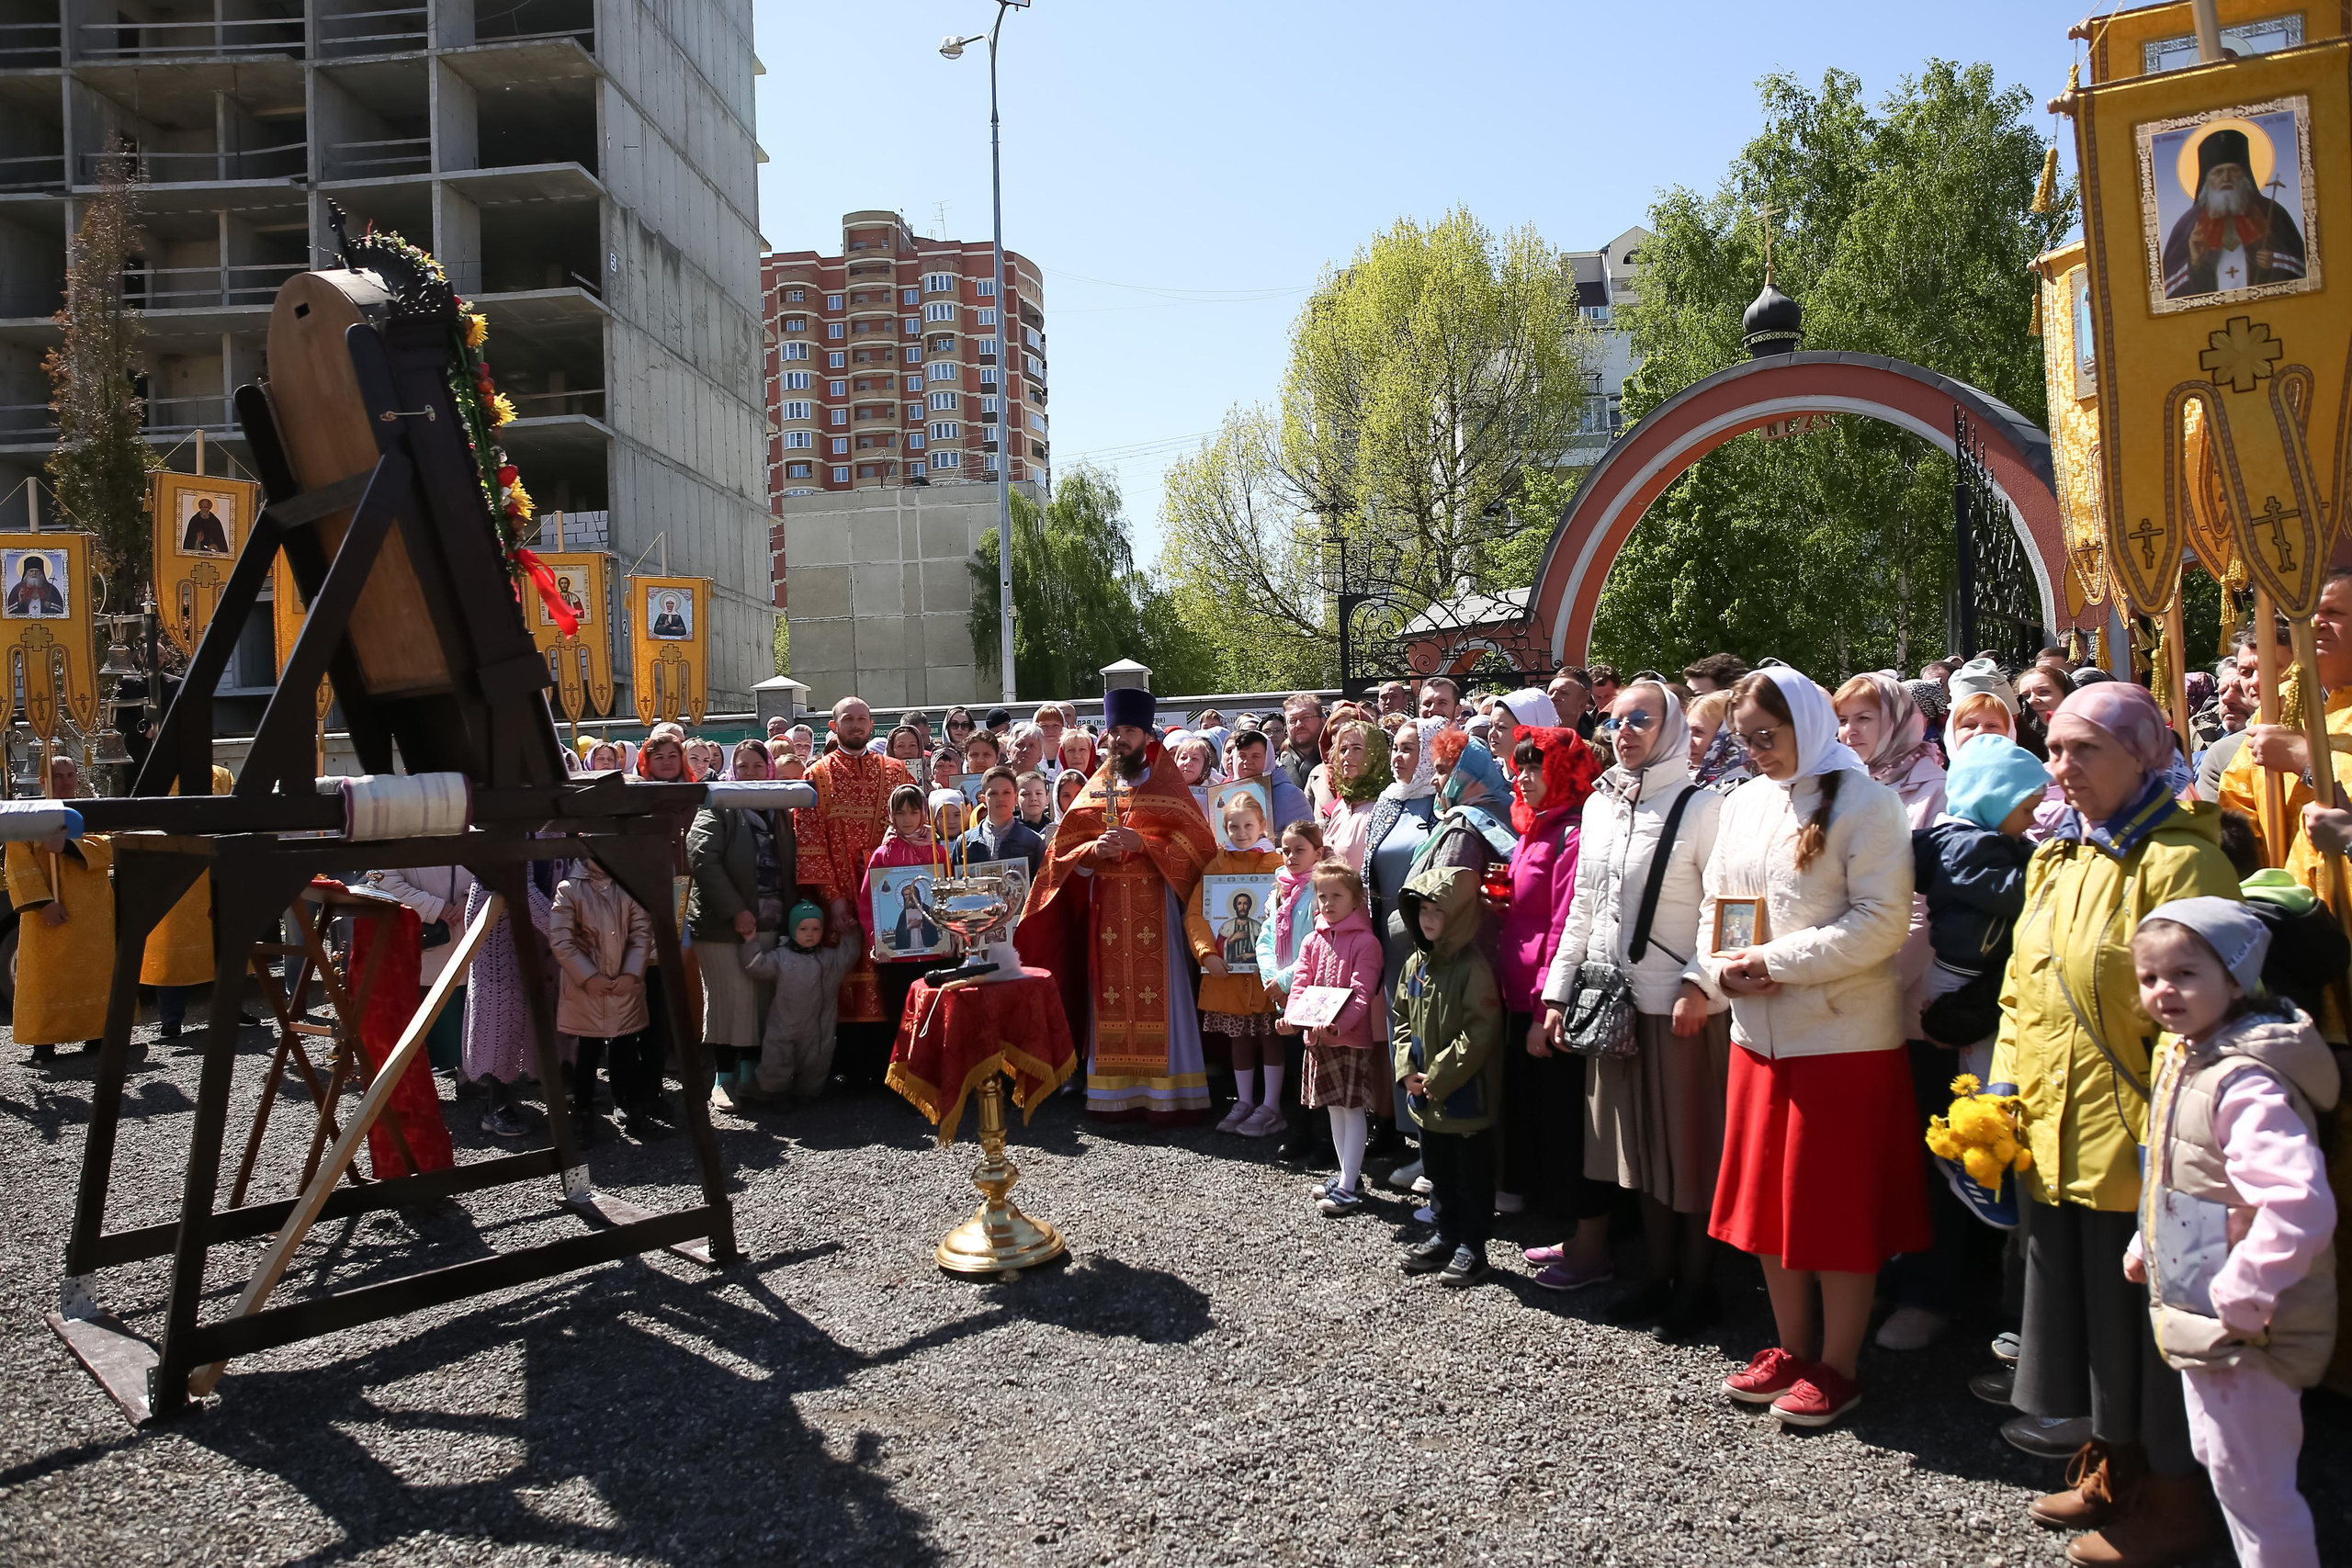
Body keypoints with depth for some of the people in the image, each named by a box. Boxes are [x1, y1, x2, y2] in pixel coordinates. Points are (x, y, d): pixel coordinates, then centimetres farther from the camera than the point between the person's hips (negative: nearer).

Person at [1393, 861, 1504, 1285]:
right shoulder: (1415, 964, 6)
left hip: (1467, 1095, -7)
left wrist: (1438, 1077, -17)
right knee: (1438, 1170, 19)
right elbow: (1403, 1020, 13)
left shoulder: (1473, 968, -18)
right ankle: (1446, 1236, 32)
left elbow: (1479, 1035, -21)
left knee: (1473, 1172, 7)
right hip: (1426, 1096, 8)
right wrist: (1407, 1070, 0)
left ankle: (1472, 1247, 17)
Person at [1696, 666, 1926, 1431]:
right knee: (1767, 1193, 13)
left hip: (1843, 1035, -6)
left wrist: (1778, 962, -18)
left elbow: (1882, 921, -16)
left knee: (1838, 1201, 3)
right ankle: (1791, 1347, 28)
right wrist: (1720, 968, -4)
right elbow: (1715, 904, 16)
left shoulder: (1863, 800, -8)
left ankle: (1838, 1365, 16)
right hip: (1758, 1032, 7)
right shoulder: (1742, 803, 12)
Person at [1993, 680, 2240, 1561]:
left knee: (2144, 1320, 6)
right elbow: (2021, 993, 16)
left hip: (2136, 1146, -8)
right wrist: (2002, 1095, 8)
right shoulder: (2054, 862, 12)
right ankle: (2111, 1473, 37)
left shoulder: (2179, 861, -14)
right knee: (2081, 1308, 19)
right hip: (2054, 1142, 8)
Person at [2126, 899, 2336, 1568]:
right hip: (2201, 1316, 10)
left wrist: (2241, 1297, -30)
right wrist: (2147, 1244, 15)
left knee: (2247, 1476, 2)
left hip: (2242, 1329, -10)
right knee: (2217, 1457, 24)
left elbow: (2299, 1204, -37)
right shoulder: (2184, 1059, 5)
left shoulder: (2246, 1084, -27)